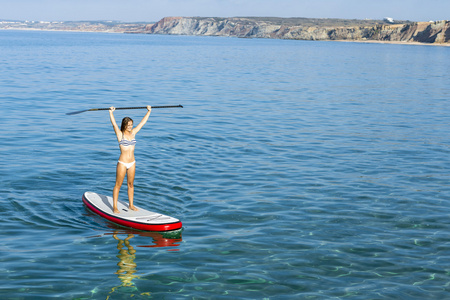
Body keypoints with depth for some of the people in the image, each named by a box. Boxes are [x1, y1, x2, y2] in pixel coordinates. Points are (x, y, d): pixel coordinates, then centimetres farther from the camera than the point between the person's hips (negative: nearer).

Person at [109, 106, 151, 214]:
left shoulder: (133, 133, 6)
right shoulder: (120, 134, -8)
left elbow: (142, 122, 10)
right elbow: (114, 124, -22)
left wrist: (149, 111, 11)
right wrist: (111, 112, -33)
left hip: (132, 163, 5)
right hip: (122, 163, -5)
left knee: (131, 184, 14)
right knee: (118, 185, 2)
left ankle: (131, 205, 24)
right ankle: (114, 207, 8)